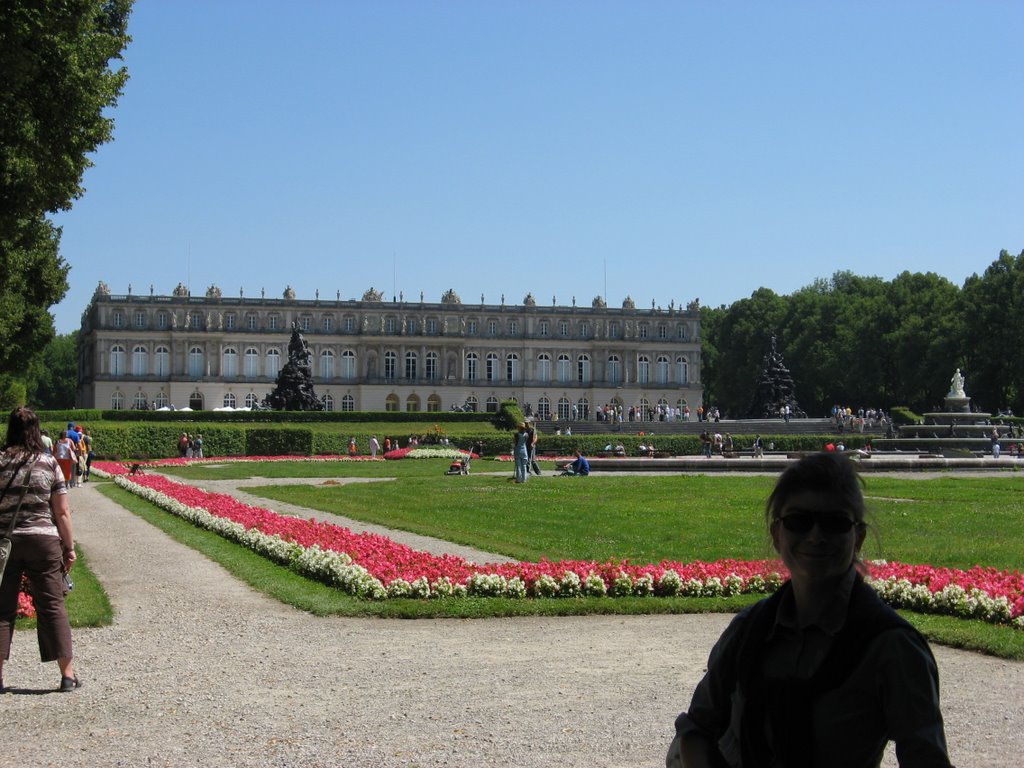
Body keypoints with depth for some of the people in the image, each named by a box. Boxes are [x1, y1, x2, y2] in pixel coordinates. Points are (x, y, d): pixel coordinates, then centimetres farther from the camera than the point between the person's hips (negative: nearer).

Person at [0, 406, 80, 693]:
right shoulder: (50, 464, -2)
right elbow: (62, 512, -1)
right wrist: (69, 547, 8)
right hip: (44, 540, 0)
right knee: (52, 605, 7)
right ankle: (68, 674, 9)